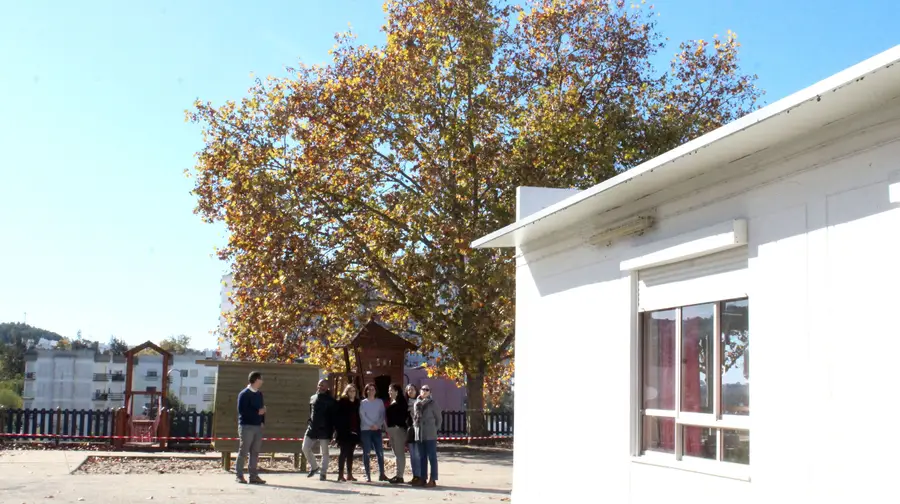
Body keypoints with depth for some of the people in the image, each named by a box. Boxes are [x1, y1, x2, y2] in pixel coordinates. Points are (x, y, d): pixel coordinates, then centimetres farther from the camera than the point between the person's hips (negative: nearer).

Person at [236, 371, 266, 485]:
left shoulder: (259, 394, 15)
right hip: (246, 426, -7)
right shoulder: (244, 394, -8)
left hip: (258, 426, 7)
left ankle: (253, 476, 11)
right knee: (243, 451, -2)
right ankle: (239, 475, 3)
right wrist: (257, 412, -14)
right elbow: (242, 410, -14)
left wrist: (262, 421, 3)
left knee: (255, 452, 7)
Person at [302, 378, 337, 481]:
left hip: (324, 430, -5)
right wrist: (309, 422, 9)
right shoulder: (312, 398, 12)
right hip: (312, 429, 5)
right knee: (305, 448, 2)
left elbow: (333, 417, -4)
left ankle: (323, 473, 11)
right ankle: (314, 467, 22)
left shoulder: (330, 400, -2)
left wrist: (331, 430, -10)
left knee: (324, 452, 2)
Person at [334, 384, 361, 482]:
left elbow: (358, 417, 10)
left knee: (350, 453, 9)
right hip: (344, 432, -4)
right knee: (344, 453, -4)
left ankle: (349, 474, 14)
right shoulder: (342, 402, -2)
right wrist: (338, 429, -12)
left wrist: (358, 430, 4)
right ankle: (340, 474, -1)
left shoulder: (357, 402, 10)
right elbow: (337, 417, -5)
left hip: (354, 432, 4)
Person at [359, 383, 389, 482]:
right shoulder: (363, 403, 3)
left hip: (377, 430, 2)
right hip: (365, 430, -2)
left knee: (380, 452, -1)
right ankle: (367, 475, 1)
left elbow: (383, 415, 4)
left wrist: (378, 424, -12)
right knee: (366, 453, -2)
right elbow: (362, 416, -6)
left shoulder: (380, 402, 9)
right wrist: (372, 425, -14)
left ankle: (381, 474, 5)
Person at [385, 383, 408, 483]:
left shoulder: (401, 402, -10)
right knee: (396, 453, 12)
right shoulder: (392, 403, 18)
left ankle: (400, 476, -6)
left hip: (398, 429, -10)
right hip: (391, 429, 10)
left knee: (400, 453, -7)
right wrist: (388, 428, 15)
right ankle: (398, 475, 16)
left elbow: (404, 415, -17)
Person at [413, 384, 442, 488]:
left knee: (432, 457, -2)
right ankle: (423, 479, 15)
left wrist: (436, 429, 0)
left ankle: (433, 480, -1)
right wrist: (415, 424, 10)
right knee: (422, 458, 10)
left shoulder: (432, 403, -3)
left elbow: (438, 417, 1)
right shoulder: (416, 403, 10)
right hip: (419, 434, 5)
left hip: (430, 434, -5)